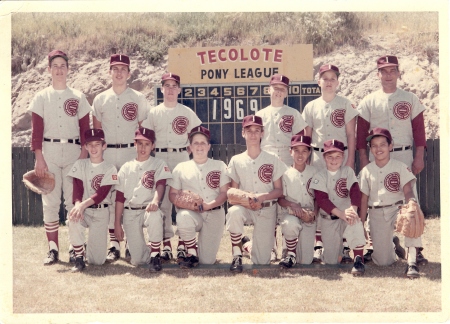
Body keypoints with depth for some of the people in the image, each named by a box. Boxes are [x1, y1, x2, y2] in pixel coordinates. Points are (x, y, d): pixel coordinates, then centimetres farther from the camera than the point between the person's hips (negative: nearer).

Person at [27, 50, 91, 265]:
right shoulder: (41, 97, 5)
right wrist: (39, 158, -7)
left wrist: (84, 155, -3)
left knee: (73, 201, -1)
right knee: (50, 201, -1)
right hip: (49, 152, 0)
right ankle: (53, 249, 4)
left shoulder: (78, 97, 8)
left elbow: (85, 129, 6)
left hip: (74, 152, 0)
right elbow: (36, 130, 1)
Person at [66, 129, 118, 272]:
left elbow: (102, 194, -11)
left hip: (101, 212, -1)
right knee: (74, 219, -38)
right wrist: (78, 205, -26)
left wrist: (83, 204, -28)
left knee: (97, 260, -8)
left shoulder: (110, 169, 1)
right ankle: (79, 257, -19)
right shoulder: (80, 165, 8)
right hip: (83, 210, 1)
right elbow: (77, 189, -3)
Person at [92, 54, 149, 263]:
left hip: (131, 153, -1)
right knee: (110, 198, 1)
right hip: (107, 153, 2)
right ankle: (113, 245, 7)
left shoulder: (138, 99, 6)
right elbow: (96, 131, 11)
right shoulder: (100, 99, 10)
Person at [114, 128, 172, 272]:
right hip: (130, 213, 2)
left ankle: (155, 256, -24)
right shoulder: (126, 167, 11)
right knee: (136, 260, -7)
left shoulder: (159, 164, 5)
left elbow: (160, 184, -13)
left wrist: (155, 201, -35)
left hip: (149, 209, -2)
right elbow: (120, 196, 9)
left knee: (155, 215, -41)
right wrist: (117, 223, 3)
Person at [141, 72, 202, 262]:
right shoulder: (153, 113, 9)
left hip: (181, 156, 0)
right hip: (160, 157, 0)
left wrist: (189, 147, 0)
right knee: (162, 199, -1)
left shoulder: (187, 112, 9)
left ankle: (183, 243, 0)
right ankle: (166, 243, 3)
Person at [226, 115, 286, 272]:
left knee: (262, 261, -4)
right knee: (234, 212, -39)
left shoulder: (273, 160, 3)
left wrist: (263, 196, -17)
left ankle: (251, 245, 33)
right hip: (245, 206, 0)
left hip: (267, 209, 0)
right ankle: (237, 256, -21)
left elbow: (279, 190, 3)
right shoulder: (236, 160, 4)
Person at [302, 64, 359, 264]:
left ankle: (345, 246, 1)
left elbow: (351, 135, 1)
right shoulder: (311, 107, 9)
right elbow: (306, 137, 11)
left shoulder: (346, 105, 3)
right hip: (318, 156, 2)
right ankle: (318, 246, 7)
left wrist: (350, 161, -7)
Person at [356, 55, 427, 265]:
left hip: (404, 156, -1)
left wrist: (419, 157, -4)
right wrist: (363, 159, -3)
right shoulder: (369, 102, 6)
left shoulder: (411, 100, 6)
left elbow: (419, 129, 3)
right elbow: (361, 133, 4)